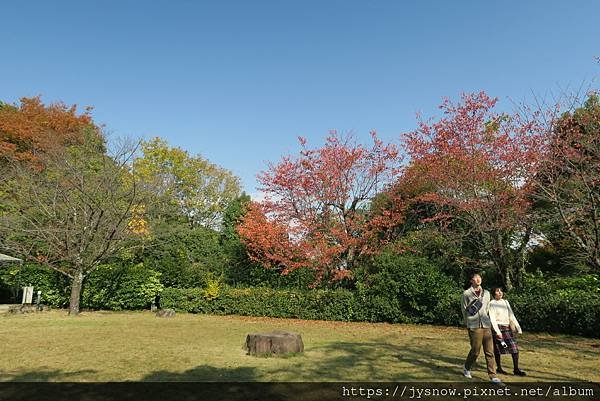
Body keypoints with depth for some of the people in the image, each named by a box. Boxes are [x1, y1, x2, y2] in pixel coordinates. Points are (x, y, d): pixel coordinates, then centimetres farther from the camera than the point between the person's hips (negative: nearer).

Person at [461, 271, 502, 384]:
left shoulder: (486, 293, 11)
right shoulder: (466, 294, -4)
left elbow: (487, 309, 19)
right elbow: (464, 310, 3)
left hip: (486, 326, 4)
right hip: (474, 327, -4)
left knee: (490, 352, 2)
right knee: (475, 351, 1)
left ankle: (493, 376, 9)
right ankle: (466, 369, 25)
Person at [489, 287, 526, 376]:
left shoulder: (505, 302, 12)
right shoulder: (492, 304, -6)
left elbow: (511, 316, 13)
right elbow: (492, 318, -12)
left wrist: (518, 328, 6)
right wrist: (497, 331, -19)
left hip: (507, 328, 6)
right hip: (498, 328, -5)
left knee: (515, 348, -1)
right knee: (498, 349, 3)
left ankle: (516, 369, 7)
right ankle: (499, 368, 16)